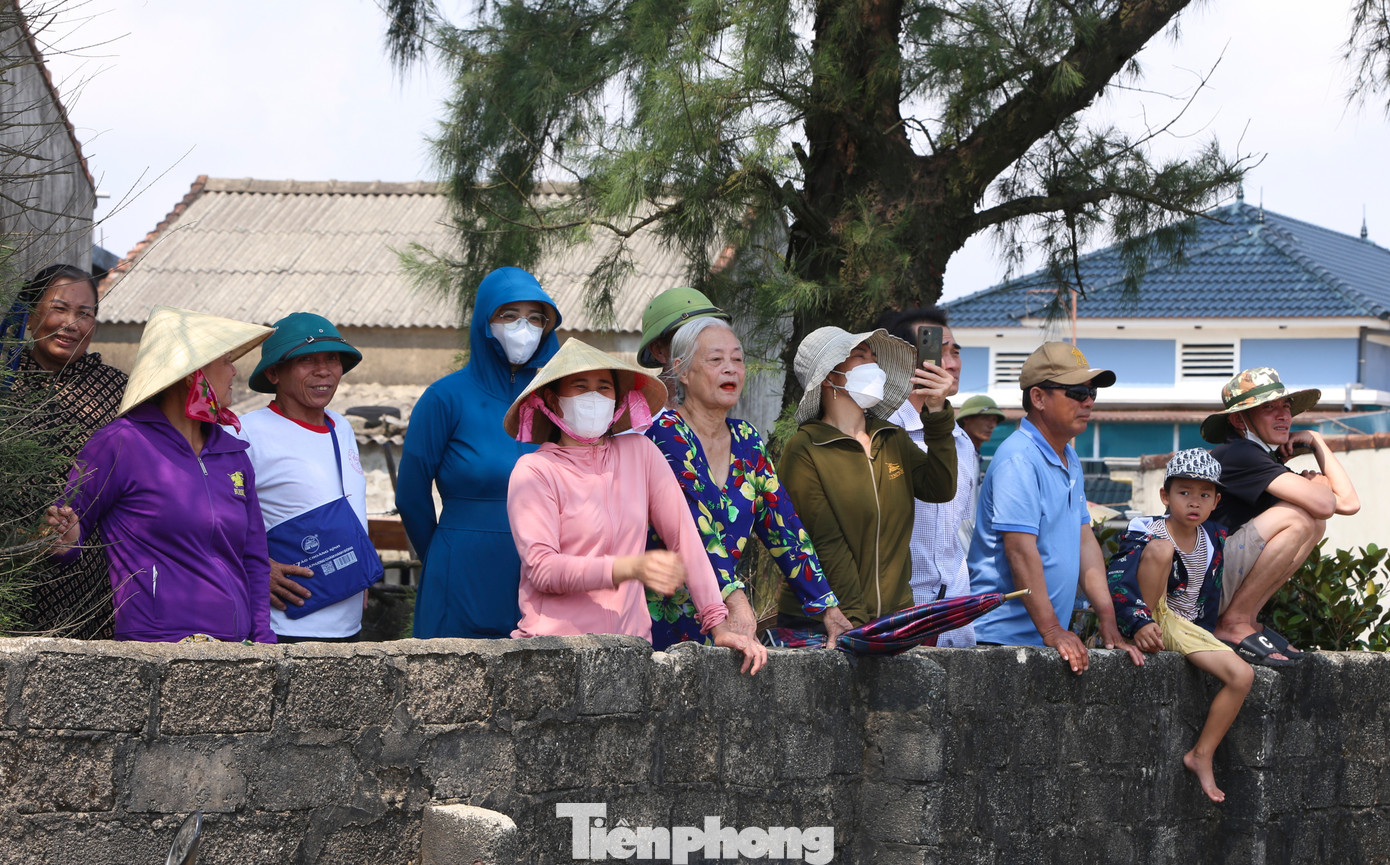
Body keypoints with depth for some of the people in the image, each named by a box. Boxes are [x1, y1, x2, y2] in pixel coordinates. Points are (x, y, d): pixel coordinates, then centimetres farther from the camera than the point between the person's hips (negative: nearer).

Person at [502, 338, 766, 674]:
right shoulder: (534, 471, -1)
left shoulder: (640, 453, 12)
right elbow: (541, 568, -12)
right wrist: (632, 568, -25)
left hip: (629, 642, 4)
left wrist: (719, 624, -1)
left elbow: (684, 535, 9)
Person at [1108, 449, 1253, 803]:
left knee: (1242, 676, -18)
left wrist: (1205, 637, 11)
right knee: (1160, 549, -29)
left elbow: (1212, 596, 22)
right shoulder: (1146, 532, -12)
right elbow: (1117, 583, -25)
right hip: (1150, 620, -5)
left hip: (1188, 628, 5)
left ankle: (1202, 755, -6)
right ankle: (1148, 636, -25)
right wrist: (1139, 623, -39)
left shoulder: (1214, 539, 8)